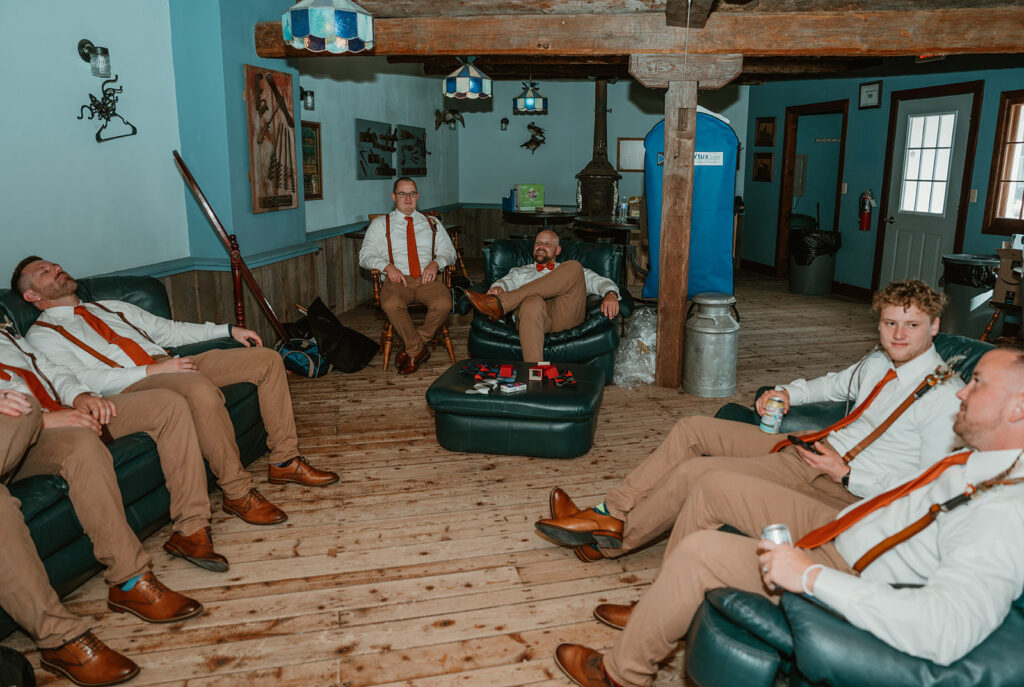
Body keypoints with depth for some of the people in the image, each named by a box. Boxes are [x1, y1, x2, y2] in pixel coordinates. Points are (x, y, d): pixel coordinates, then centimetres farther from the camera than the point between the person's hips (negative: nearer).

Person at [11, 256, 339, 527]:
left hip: (170, 366, 8)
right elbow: (82, 380, -9)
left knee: (267, 358, -5)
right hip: (130, 388, -8)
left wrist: (229, 329, 16)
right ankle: (237, 492, -29)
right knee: (199, 387, -40)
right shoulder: (42, 335, 8)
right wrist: (154, 370, -19)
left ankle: (284, 461, -4)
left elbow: (169, 330, 28)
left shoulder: (111, 307, 30)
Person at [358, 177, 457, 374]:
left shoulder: (432, 223, 23)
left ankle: (411, 351, -12)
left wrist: (436, 262, -7)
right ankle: (418, 350, -15)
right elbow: (365, 255, 7)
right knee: (391, 305, -37)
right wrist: (387, 266, -13)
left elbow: (449, 252, 17)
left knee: (444, 304, -32)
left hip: (427, 279, 1)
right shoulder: (380, 224, 16)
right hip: (397, 280, -1)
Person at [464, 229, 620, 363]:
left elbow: (599, 281, 19)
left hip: (565, 316, 1)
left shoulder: (573, 271, 35)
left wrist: (610, 294, -7)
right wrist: (497, 288, -12)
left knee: (574, 267, -23)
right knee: (532, 302, -39)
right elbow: (506, 281, 15)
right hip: (533, 313, -1)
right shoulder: (520, 272, 37)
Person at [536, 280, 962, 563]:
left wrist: (845, 474, -23)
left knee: (694, 473, -19)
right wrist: (787, 392, 13)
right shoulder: (878, 362, 12)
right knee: (692, 429, 0)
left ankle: (618, 536, 3)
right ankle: (610, 513, 0)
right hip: (808, 446, 9)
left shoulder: (945, 395, -13)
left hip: (846, 487, -9)